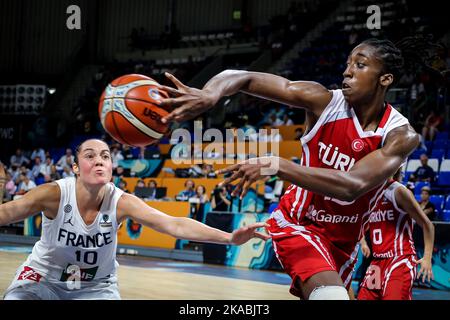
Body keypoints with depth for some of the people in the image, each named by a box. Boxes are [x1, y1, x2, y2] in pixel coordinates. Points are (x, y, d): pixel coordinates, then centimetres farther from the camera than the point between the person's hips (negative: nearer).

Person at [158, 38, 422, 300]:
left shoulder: (401, 135, -18)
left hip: (344, 238, 3)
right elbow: (244, 77, -22)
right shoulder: (324, 102, -18)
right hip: (298, 222, -3)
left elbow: (352, 185, -35)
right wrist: (209, 94, -45)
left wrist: (277, 166, -43)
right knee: (331, 296, -29)